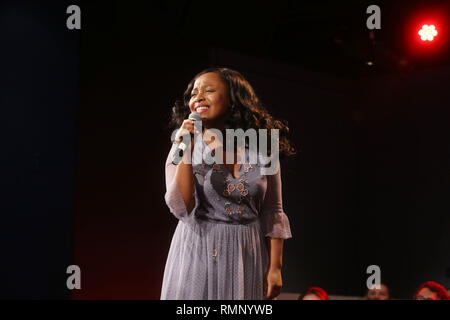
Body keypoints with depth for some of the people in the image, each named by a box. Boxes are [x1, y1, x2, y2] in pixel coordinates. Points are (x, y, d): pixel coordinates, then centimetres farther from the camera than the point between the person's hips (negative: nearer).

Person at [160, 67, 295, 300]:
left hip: (247, 256, 1)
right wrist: (186, 152, -18)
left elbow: (272, 214, 4)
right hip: (198, 253, -1)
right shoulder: (184, 145, -2)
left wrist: (275, 267, -2)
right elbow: (182, 209, -13)